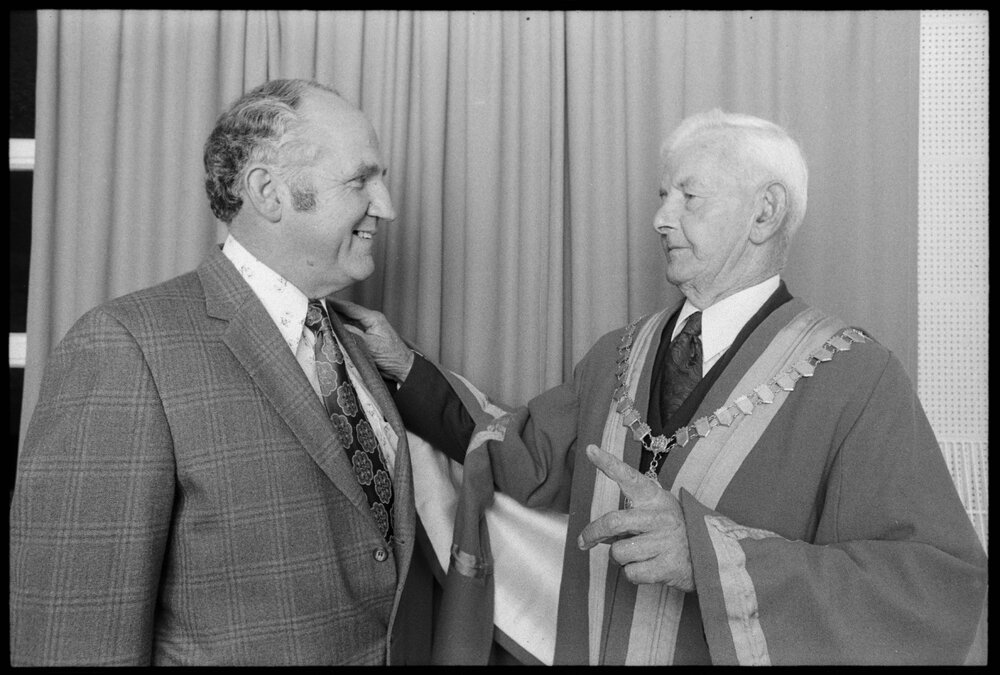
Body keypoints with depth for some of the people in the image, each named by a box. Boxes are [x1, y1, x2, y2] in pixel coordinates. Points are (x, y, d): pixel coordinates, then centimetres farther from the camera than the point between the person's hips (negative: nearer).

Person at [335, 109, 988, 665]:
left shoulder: (856, 376, -17)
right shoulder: (617, 355, 0)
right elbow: (528, 458, 4)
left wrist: (708, 552, -36)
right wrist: (407, 368, -5)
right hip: (586, 648, 5)